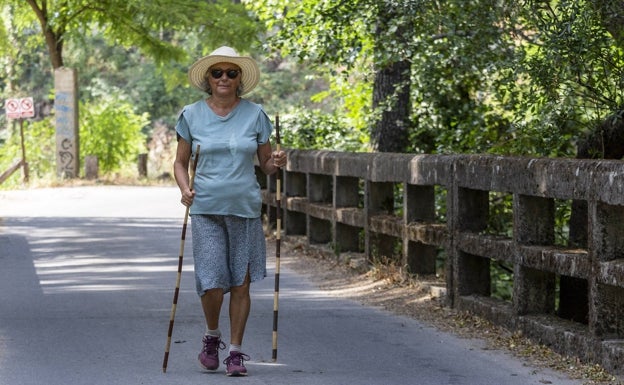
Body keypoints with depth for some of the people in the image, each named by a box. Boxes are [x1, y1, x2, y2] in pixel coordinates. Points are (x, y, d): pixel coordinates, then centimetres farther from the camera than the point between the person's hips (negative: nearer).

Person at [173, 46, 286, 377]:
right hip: (206, 209, -1)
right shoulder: (192, 115, 3)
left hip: (245, 208, 1)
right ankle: (211, 336, 20)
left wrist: (276, 163, -12)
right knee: (212, 283, -8)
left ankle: (235, 352, 13)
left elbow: (265, 164, 11)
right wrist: (185, 189, -8)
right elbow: (181, 162, 10)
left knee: (240, 283, 2)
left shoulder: (255, 114, 4)